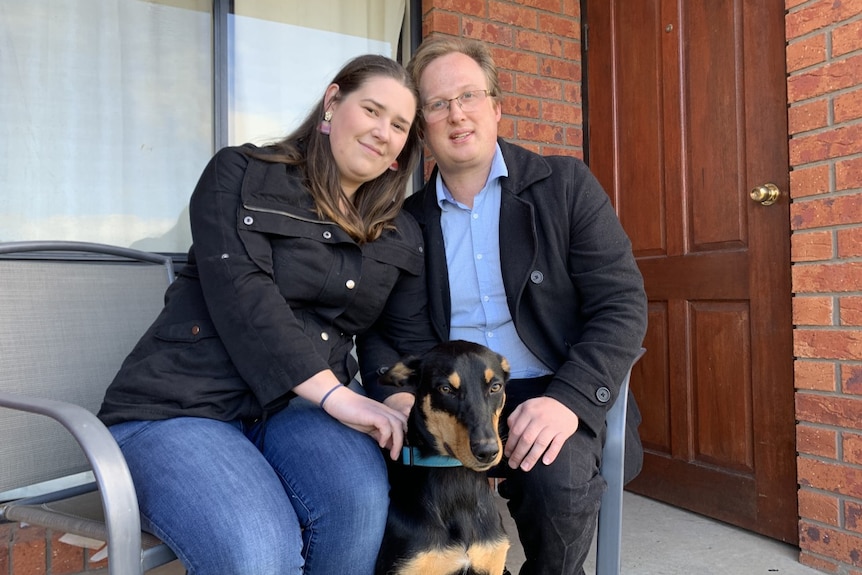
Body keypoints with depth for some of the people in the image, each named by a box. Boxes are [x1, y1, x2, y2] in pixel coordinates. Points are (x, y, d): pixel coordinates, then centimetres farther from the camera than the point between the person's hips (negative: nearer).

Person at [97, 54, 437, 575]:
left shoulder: (403, 235, 13)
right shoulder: (241, 175, -1)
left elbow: (412, 342, 11)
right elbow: (239, 290, -15)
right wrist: (335, 393, -22)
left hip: (300, 405, 4)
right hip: (183, 405, -3)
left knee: (362, 501, -28)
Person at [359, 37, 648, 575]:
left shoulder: (566, 184, 1)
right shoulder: (407, 218, 8)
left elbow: (623, 304, -6)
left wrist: (568, 399, -22)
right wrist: (399, 396, -15)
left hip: (546, 396, -1)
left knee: (559, 476, -31)